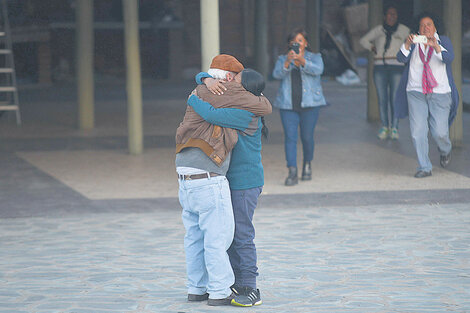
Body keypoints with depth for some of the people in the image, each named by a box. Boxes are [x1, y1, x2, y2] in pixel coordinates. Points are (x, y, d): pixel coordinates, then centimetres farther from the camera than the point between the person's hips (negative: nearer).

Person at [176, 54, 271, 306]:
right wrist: (261, 99, 23)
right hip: (207, 178, -8)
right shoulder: (229, 94, -6)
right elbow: (265, 108, -1)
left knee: (195, 235, 15)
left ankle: (196, 288, 22)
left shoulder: (197, 94, 16)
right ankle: (220, 292, 2)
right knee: (218, 236, -1)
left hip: (185, 176, 8)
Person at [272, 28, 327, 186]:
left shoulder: (314, 58, 8)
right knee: (290, 137, -9)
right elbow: (277, 74, -6)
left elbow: (317, 70, -14)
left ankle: (307, 164, 29)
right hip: (288, 105, 1)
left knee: (307, 137, 2)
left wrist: (302, 61, -30)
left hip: (309, 104, -1)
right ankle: (292, 173, -12)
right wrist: (287, 62, -24)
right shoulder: (282, 59, 12)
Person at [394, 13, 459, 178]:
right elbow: (401, 58, -8)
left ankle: (445, 151, 28)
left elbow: (449, 58, -14)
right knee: (418, 131, -9)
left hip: (439, 93, -1)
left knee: (440, 132, -7)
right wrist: (407, 44, -28)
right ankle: (424, 168, 0)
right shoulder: (414, 42, 8)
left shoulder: (443, 41, 5)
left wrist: (435, 46, -32)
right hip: (416, 93, 1)